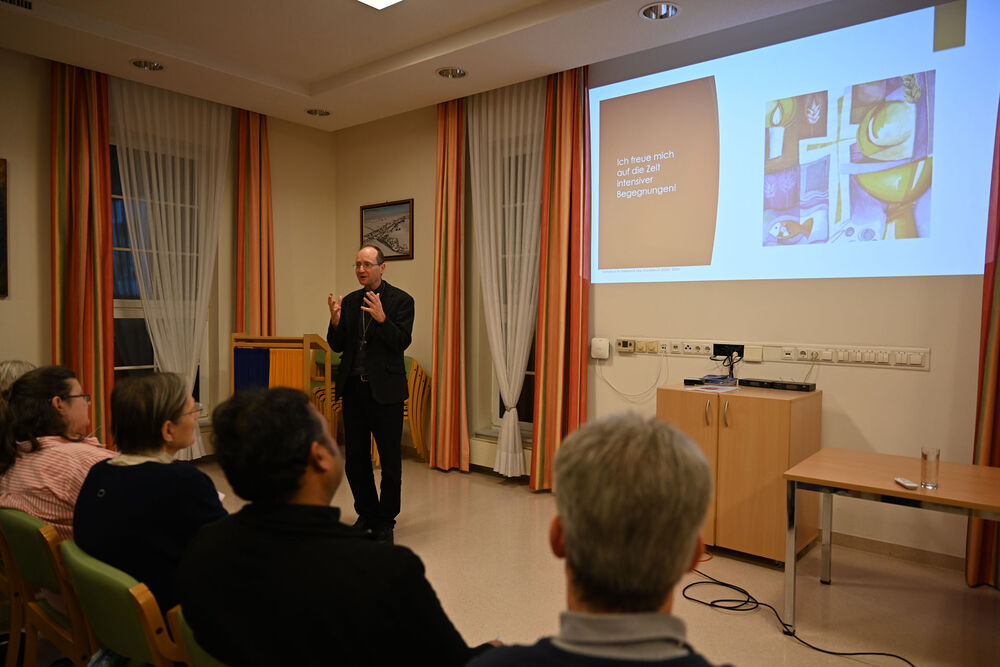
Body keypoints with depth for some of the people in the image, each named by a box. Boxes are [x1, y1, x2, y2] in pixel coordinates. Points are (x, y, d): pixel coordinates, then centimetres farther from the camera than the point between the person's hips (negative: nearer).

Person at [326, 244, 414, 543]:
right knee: (355, 457, 12)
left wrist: (382, 318, -28)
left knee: (389, 459, 4)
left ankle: (385, 520, 19)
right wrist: (336, 320, -10)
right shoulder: (350, 301, 10)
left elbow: (402, 342, -14)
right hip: (353, 388, 5)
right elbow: (337, 346, 7)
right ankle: (366, 513, 29)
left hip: (385, 390, -5)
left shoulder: (401, 300, -4)